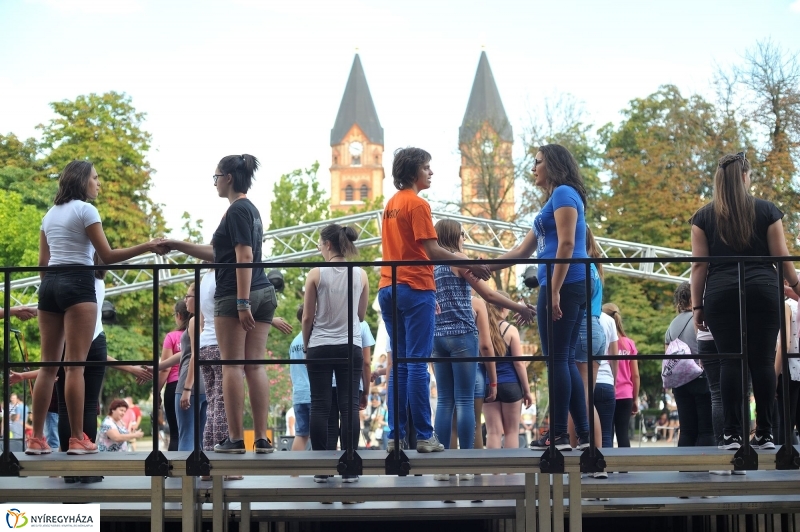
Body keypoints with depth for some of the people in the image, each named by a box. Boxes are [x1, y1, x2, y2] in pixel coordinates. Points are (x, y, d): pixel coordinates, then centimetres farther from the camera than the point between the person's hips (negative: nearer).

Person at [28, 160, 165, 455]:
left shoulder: (50, 214, 19)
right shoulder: (85, 210, -3)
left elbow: (43, 261, 18)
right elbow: (107, 256, -8)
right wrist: (147, 247, -6)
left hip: (49, 284, 7)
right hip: (77, 283, -7)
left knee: (48, 364, 7)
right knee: (75, 364, -8)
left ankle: (36, 438, 4)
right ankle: (77, 439, -8)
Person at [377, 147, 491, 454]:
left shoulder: (391, 204, 17)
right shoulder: (417, 204, -8)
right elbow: (432, 251, -16)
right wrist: (470, 264, -13)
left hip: (389, 288, 8)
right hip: (415, 288, -8)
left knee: (399, 365, 9)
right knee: (418, 364, -7)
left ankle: (395, 437, 7)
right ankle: (424, 437, -6)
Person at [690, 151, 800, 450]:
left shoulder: (703, 217, 6)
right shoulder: (766, 210, 6)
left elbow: (699, 265, 3)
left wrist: (697, 306, 5)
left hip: (721, 292, 0)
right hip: (763, 290, 0)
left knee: (730, 361, -2)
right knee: (763, 360, 1)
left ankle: (732, 434, -5)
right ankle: (764, 434, 1)